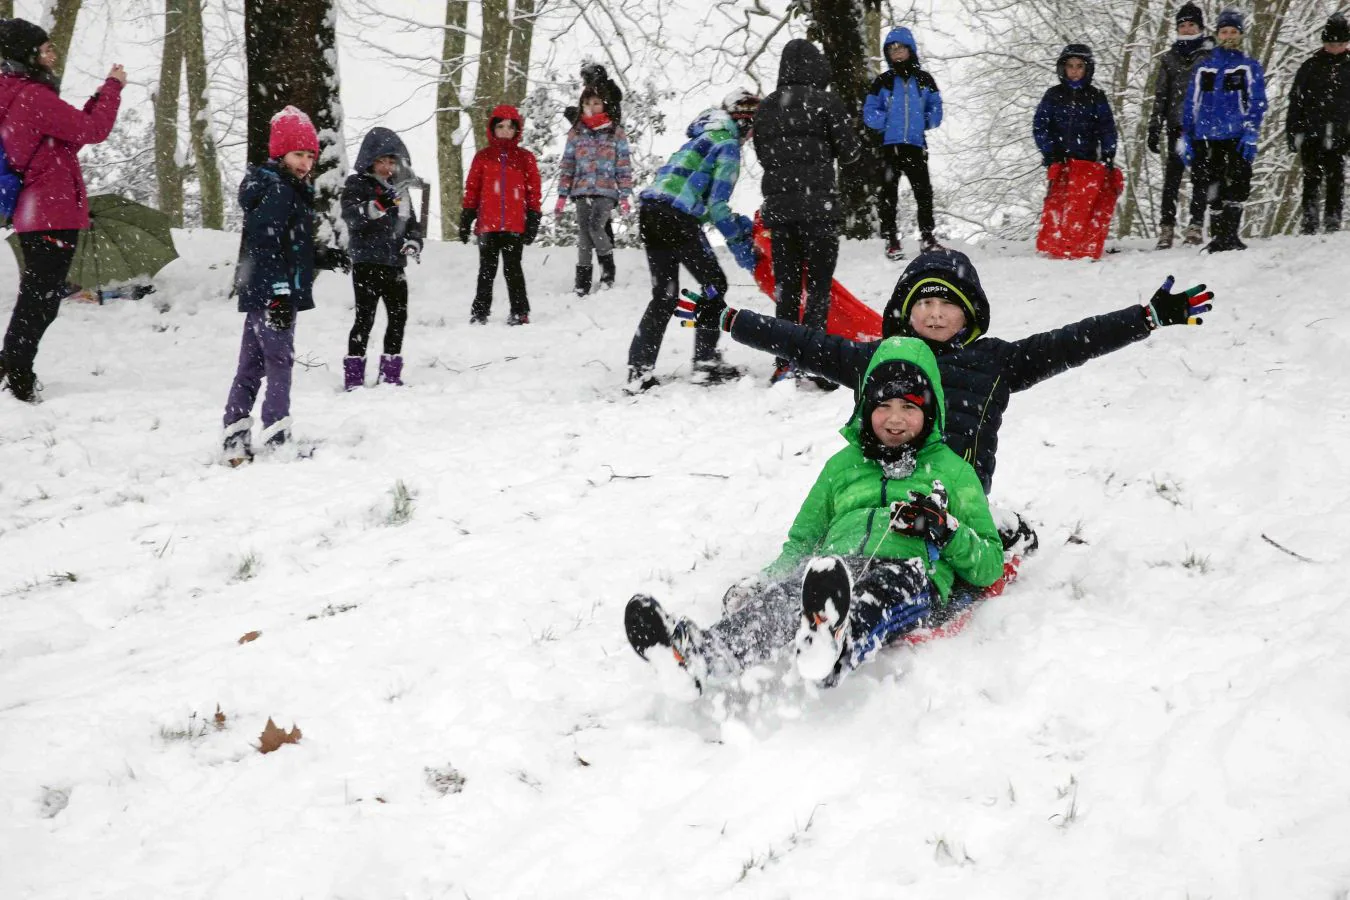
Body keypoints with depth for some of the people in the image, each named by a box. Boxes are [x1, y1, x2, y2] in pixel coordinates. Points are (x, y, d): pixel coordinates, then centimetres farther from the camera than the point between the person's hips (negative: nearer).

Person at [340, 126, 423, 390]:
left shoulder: (399, 188, 17)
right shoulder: (357, 184, -3)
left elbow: (410, 221, 24)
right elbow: (350, 215, -20)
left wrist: (414, 240, 2)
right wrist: (377, 205, -38)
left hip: (394, 264, 7)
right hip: (367, 262, -7)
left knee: (398, 316, 9)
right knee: (365, 318, -10)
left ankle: (390, 372, 21)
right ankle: (353, 375, -5)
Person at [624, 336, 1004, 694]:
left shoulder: (952, 470, 23)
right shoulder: (843, 465, 32)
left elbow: (989, 565, 18)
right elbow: (801, 542, 32)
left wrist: (944, 530, -3)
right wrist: (756, 586, 11)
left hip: (914, 578, -2)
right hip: (833, 570, 3)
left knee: (890, 581, -41)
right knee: (783, 592, -34)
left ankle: (839, 650, -74)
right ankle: (702, 654, -63)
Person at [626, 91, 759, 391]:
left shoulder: (703, 138, 26)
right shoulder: (728, 145, -1)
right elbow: (717, 203, -8)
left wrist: (738, 223, 21)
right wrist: (739, 242, -4)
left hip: (650, 213, 8)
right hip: (678, 219, -8)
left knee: (665, 294, 12)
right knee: (714, 283, 7)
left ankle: (639, 370, 5)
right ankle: (706, 361, 7)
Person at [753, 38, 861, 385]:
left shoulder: (765, 108, 8)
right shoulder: (826, 102, -5)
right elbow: (849, 152, 0)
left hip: (777, 205, 4)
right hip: (817, 204, -4)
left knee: (786, 287, 9)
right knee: (818, 285, 0)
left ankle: (786, 363, 8)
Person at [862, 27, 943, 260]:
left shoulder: (924, 80, 8)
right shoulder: (882, 81, 3)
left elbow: (935, 108, 12)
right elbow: (869, 112, 1)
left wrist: (926, 122, -2)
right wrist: (888, 122, -10)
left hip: (916, 145, 1)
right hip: (890, 145, -1)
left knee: (923, 191, 4)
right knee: (889, 194, 1)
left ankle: (927, 236, 14)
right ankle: (891, 239, 6)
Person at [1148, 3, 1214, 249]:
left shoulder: (1211, 55, 5)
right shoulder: (1169, 58, 13)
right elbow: (1160, 95, 13)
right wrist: (1154, 128, 6)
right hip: (1177, 125, 2)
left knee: (1200, 177, 1)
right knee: (1172, 176, -2)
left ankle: (1196, 226, 4)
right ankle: (1166, 228, -3)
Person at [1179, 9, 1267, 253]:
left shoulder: (1250, 67, 9)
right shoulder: (1202, 68, 15)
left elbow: (1257, 103, 1)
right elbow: (1191, 104, 15)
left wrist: (1251, 134, -12)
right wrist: (1186, 139, 8)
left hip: (1238, 138, -2)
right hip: (1207, 138, 2)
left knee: (1236, 188, -9)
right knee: (1214, 191, 3)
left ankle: (1230, 235, -5)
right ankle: (1218, 237, 9)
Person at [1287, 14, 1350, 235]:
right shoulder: (1310, 67, 4)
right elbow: (1296, 101, 3)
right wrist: (1294, 133, -3)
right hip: (1311, 133, -1)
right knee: (1312, 177, -4)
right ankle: (1309, 219, -3)